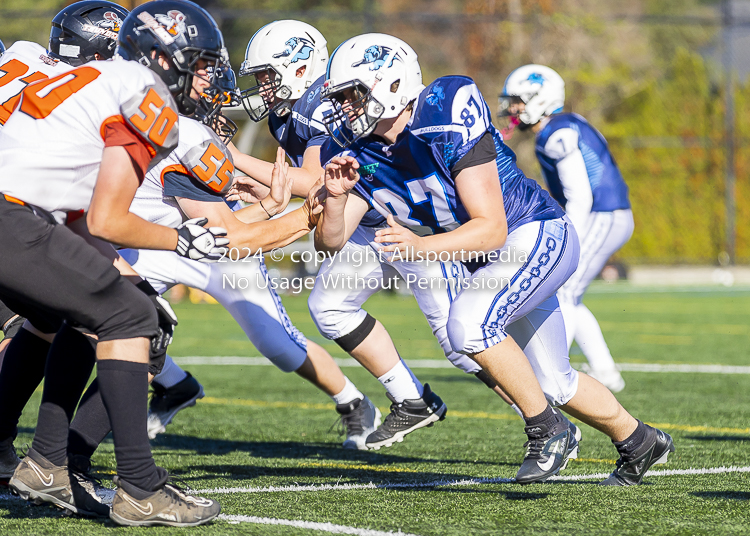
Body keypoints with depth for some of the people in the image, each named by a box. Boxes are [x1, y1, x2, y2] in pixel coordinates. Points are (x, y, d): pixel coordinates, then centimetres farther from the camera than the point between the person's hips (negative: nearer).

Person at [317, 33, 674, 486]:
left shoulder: (448, 122, -28)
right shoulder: (354, 149, -7)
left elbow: (492, 229, -30)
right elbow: (331, 242, -10)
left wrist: (422, 246, -43)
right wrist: (337, 196, -29)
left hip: (537, 236, -8)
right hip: (489, 260, 8)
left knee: (469, 324, -30)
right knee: (553, 384, 16)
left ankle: (549, 431, -12)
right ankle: (639, 441, 40)